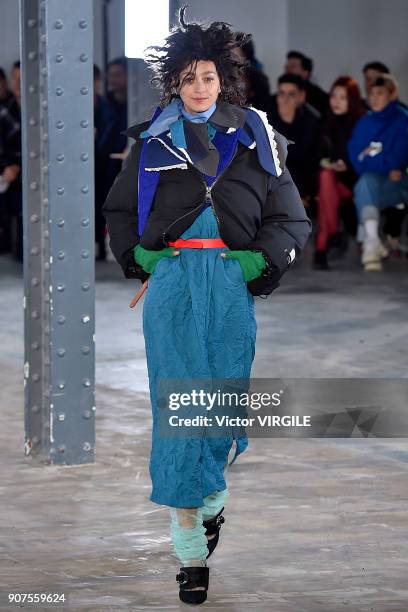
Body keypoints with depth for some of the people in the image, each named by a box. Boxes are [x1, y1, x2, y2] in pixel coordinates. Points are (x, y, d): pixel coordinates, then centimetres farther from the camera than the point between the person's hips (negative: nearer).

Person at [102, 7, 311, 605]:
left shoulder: (254, 141, 7)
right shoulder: (153, 142, 8)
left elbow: (291, 219, 10)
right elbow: (119, 210, 20)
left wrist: (264, 263, -5)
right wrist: (136, 257, 5)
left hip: (231, 289, 1)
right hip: (171, 286, -1)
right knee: (178, 404, -6)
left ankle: (211, 500, 29)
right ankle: (191, 550, -5)